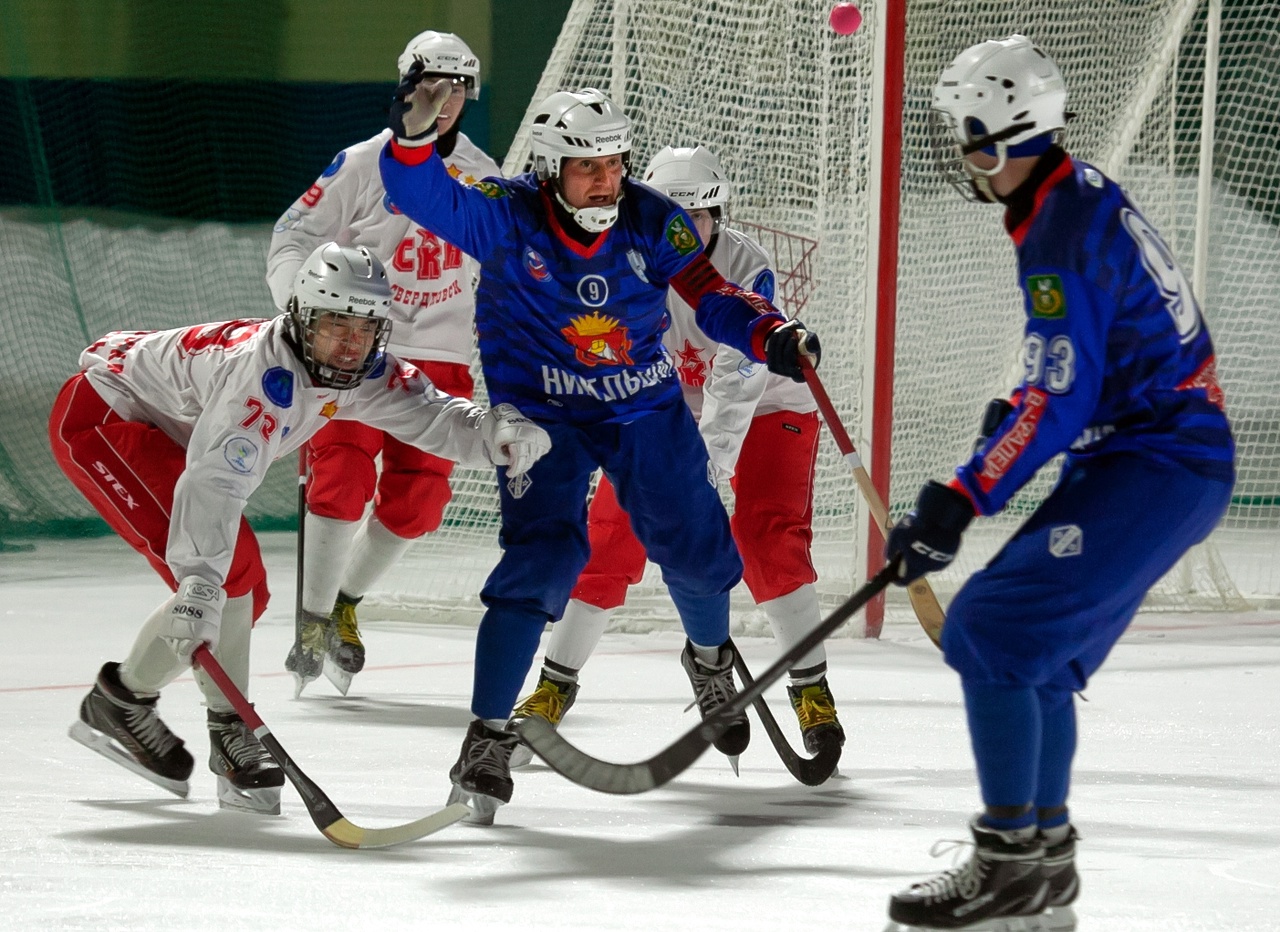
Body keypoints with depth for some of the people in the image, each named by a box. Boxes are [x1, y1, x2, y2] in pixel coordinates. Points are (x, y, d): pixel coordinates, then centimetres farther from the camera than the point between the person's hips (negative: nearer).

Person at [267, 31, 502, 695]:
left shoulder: (484, 179, 7)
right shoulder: (363, 165, -7)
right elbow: (293, 238, -6)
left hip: (440, 359, 4)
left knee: (415, 502, 2)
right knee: (342, 482, -16)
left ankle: (345, 606, 22)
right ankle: (313, 621, -5)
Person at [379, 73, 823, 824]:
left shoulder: (653, 223, -12)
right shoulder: (509, 216, -20)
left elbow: (712, 295, -8)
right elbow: (428, 198, -31)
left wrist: (771, 335, -26)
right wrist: (415, 137, -52)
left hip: (646, 406, 4)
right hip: (540, 414, -4)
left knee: (697, 549, 11)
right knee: (545, 557, -21)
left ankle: (711, 656, 48)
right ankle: (489, 737, -16)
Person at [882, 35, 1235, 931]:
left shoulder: (1062, 238, -20)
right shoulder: (1086, 195, 11)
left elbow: (1056, 405, -24)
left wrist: (958, 504, -23)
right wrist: (1019, 409, 20)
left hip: (1155, 468, -10)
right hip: (1167, 451, 10)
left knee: (988, 632, -14)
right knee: (1035, 651, 16)